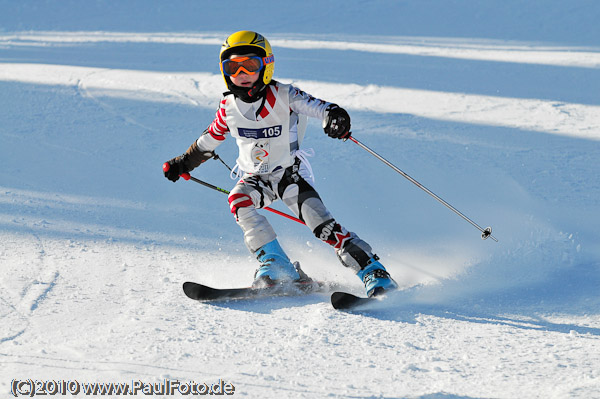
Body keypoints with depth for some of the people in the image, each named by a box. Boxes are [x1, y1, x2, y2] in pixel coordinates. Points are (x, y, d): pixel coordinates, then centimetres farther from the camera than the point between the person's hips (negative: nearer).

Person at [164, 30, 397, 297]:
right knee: (238, 201, -29)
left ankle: (373, 272, -18)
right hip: (256, 177, 4)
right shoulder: (229, 106, -2)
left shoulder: (284, 97, -15)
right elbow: (211, 139, 16)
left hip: (290, 173, -4)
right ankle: (276, 266, -27)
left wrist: (335, 117, -53)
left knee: (319, 221, -22)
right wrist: (184, 163, 26)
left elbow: (318, 107, -29)